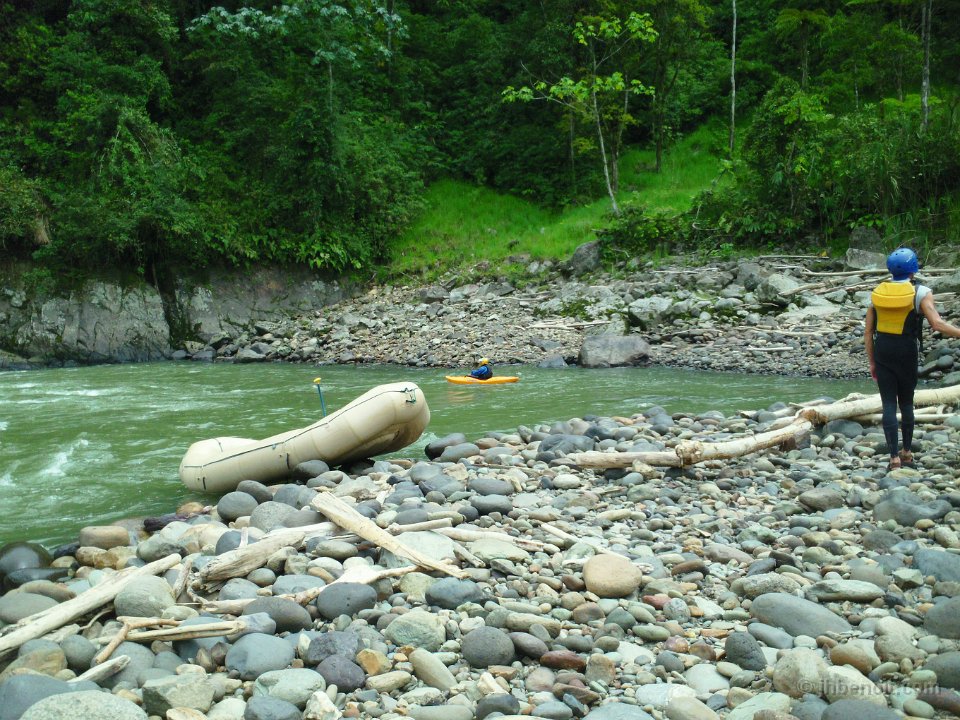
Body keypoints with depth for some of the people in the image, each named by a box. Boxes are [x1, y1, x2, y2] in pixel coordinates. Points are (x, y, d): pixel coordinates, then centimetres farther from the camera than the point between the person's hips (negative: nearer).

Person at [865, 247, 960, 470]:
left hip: (882, 353, 2)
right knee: (906, 404, 15)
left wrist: (872, 362, 12)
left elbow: (868, 332, 5)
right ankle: (907, 453, 27)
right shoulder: (920, 293, -8)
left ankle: (894, 458, 1)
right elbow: (937, 324, -22)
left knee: (889, 405, 3)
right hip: (907, 355, -2)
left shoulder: (877, 293, 3)